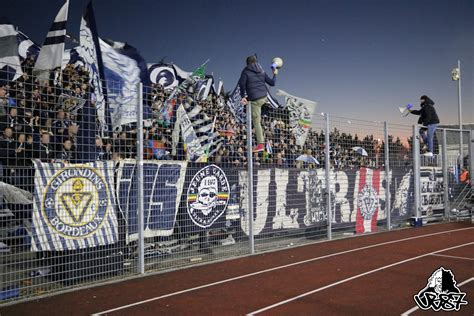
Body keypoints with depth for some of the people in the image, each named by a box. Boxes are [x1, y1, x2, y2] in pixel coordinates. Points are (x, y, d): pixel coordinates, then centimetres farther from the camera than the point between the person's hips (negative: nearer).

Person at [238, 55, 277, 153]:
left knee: (256, 122, -4)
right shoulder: (262, 72, 13)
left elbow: (242, 84, -13)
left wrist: (243, 96, -6)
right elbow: (272, 83, 15)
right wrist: (275, 75, 33)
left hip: (255, 99, -6)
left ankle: (260, 144, -7)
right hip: (264, 97, 6)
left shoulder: (245, 72, -1)